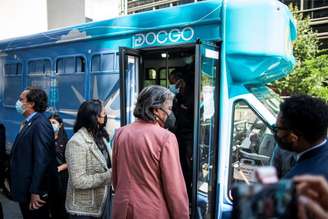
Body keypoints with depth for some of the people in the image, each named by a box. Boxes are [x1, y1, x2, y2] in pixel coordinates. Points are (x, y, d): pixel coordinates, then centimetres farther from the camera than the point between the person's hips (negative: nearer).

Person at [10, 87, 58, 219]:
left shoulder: (40, 124, -20)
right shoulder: (30, 123, 9)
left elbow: (41, 160, -24)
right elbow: (24, 155, 10)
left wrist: (35, 192, -23)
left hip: (34, 190, -9)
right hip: (25, 188, 9)